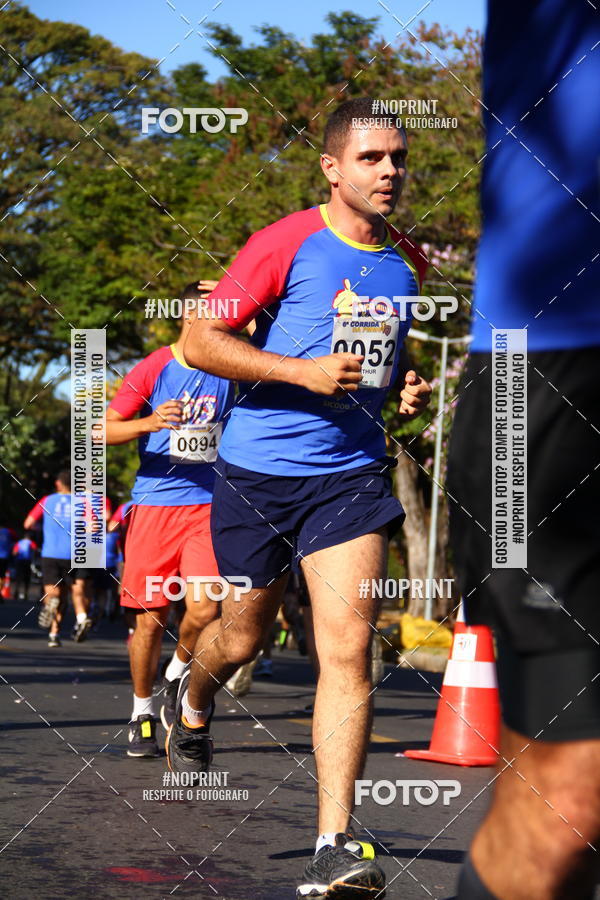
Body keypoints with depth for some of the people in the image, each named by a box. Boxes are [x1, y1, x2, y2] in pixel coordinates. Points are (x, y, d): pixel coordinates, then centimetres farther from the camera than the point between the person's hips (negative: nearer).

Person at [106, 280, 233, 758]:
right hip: (154, 502, -2)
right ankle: (142, 713, 19)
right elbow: (104, 429, -3)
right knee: (151, 617, 0)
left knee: (204, 608, -14)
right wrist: (149, 422, -21)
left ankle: (176, 676, 17)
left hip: (208, 504, 2)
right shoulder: (153, 369, -1)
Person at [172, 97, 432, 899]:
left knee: (349, 643, -13)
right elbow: (201, 342, -9)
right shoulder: (287, 244, -8)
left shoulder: (408, 262, 9)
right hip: (259, 470, -2)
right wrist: (302, 370, -19)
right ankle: (193, 706, 51)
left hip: (352, 474, 3)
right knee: (243, 636, 13)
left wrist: (408, 391, 6)